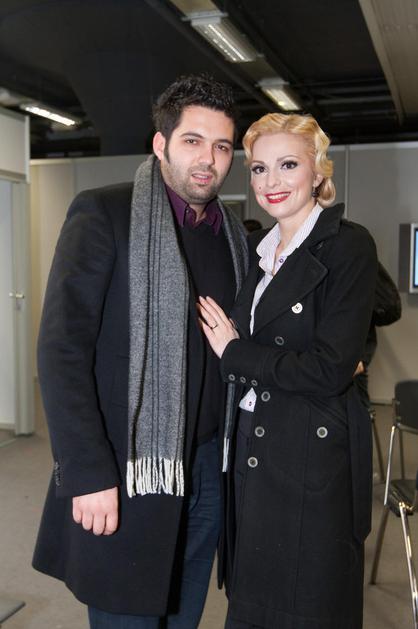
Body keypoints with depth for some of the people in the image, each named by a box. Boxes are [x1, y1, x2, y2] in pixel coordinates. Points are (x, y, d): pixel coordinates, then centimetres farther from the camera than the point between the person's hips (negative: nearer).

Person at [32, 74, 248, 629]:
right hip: (127, 472, -5)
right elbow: (62, 348, -14)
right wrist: (87, 474, -18)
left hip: (209, 468, 6)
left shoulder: (232, 234, 9)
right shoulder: (103, 214, -9)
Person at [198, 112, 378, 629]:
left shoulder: (348, 246, -13)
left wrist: (233, 352, -12)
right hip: (253, 451, 7)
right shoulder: (257, 249, 9)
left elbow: (329, 370, -20)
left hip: (314, 456, -6)